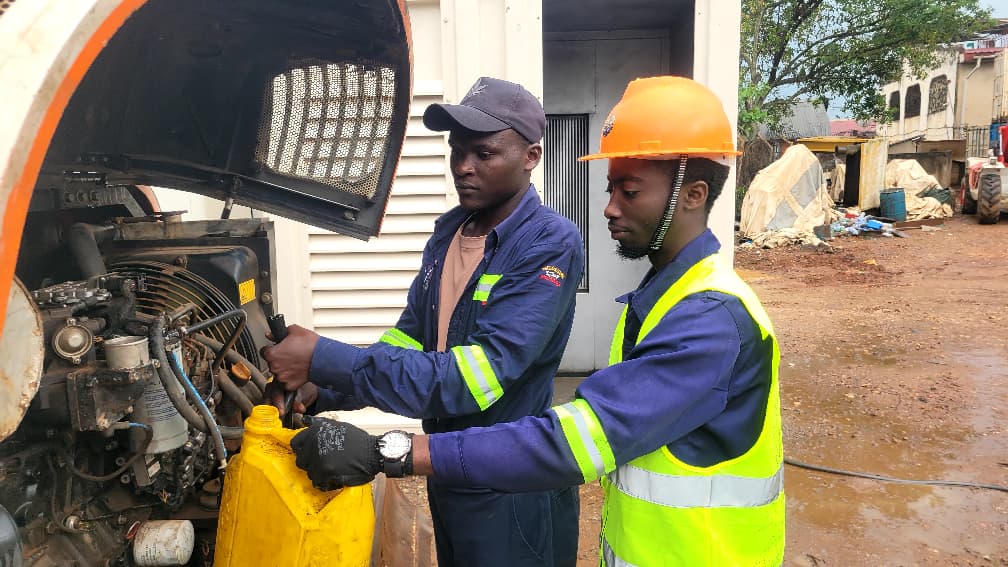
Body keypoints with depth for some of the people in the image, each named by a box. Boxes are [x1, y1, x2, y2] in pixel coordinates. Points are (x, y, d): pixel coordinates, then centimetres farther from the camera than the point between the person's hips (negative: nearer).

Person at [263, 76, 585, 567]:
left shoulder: (550, 244, -21)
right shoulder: (447, 233, 3)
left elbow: (477, 373, -30)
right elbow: (409, 339, 9)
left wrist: (325, 360, -31)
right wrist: (320, 392, -6)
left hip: (512, 496, -7)